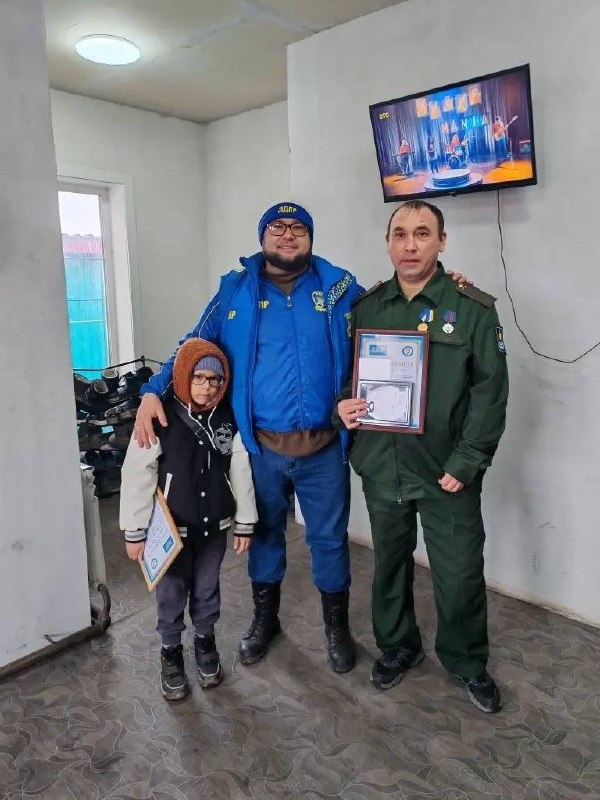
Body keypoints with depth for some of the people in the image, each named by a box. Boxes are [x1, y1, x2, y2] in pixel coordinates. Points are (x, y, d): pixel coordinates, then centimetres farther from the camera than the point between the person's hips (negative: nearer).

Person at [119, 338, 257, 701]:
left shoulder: (229, 420, -7)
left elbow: (241, 473, 0)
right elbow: (137, 477, -14)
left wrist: (245, 522, 3)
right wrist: (135, 532, -11)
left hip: (214, 526, 3)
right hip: (171, 529, -2)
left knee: (207, 589, 20)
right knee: (171, 594, 14)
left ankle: (206, 642, 44)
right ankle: (171, 652, 37)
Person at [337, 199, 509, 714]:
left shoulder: (474, 309, -5)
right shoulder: (366, 308, 5)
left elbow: (490, 392, -8)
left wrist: (466, 464, -13)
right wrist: (343, 404, -8)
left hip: (446, 474, -3)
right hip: (381, 469, 3)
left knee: (460, 574, 8)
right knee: (390, 564, 19)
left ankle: (467, 662, 35)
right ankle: (397, 646, 43)